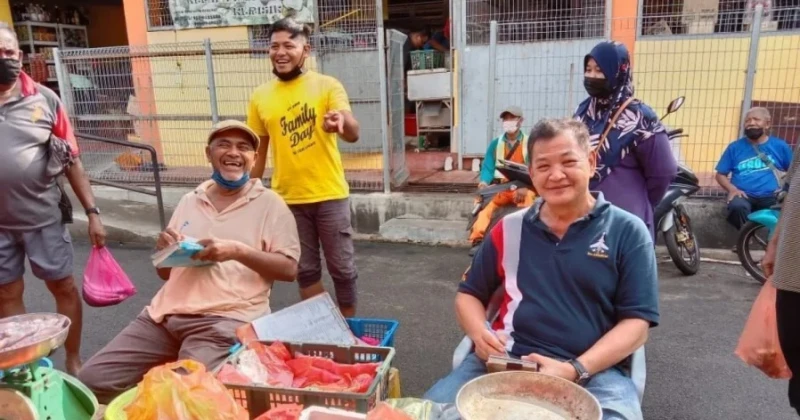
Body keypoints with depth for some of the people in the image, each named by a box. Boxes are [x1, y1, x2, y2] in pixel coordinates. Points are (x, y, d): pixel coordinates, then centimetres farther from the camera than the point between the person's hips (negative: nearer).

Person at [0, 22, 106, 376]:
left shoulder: (44, 99, -3)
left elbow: (71, 161, 0)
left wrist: (92, 212, -3)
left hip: (43, 218, -1)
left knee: (64, 288, 9)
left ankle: (73, 361, 27)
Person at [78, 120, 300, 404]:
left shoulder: (270, 204, 2)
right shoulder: (189, 201, 17)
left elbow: (289, 269, -6)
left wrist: (238, 251, -18)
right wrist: (164, 249, -1)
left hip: (225, 320, -5)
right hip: (165, 314, 6)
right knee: (92, 381, -3)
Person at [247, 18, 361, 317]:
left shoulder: (327, 86, -6)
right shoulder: (260, 97, 3)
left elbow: (353, 134, -19)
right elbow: (258, 151, 10)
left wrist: (342, 122, -42)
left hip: (329, 195, -3)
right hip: (287, 199, 3)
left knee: (342, 267, 8)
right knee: (305, 269, 15)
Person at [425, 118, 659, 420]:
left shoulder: (627, 231, 3)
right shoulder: (510, 229, 11)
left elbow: (636, 323, -2)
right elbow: (469, 294, 17)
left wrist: (576, 371, -16)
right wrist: (479, 333, -5)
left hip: (595, 371, -1)